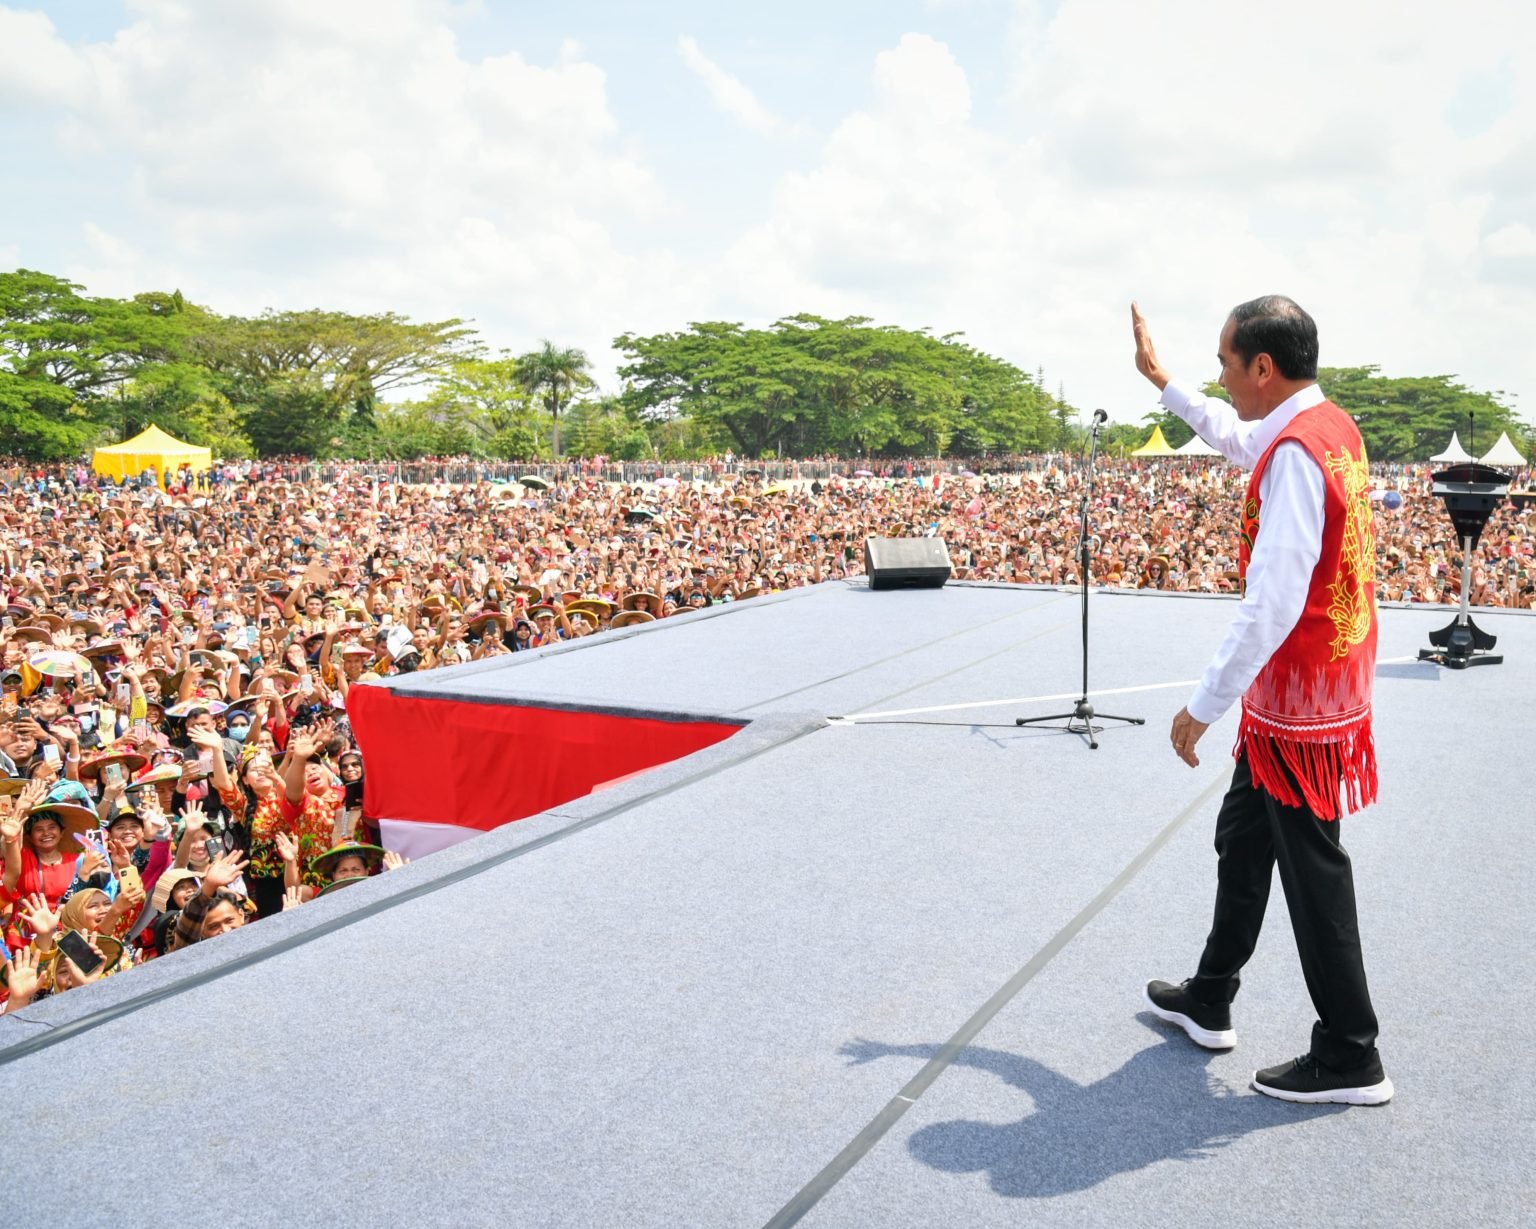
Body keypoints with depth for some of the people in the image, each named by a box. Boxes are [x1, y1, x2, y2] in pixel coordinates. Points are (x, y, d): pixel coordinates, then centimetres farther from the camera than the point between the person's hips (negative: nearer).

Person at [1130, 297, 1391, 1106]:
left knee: (1312, 871, 2)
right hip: (1316, 684, 10)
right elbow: (1238, 438, 28)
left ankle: (1349, 1058, 16)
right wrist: (1161, 380, 34)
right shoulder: (1332, 425, 6)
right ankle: (1208, 1002, 36)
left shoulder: (1295, 453, -24)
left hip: (1295, 699, -10)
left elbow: (1272, 605, -29)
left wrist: (1203, 706, -23)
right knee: (1242, 841, 20)